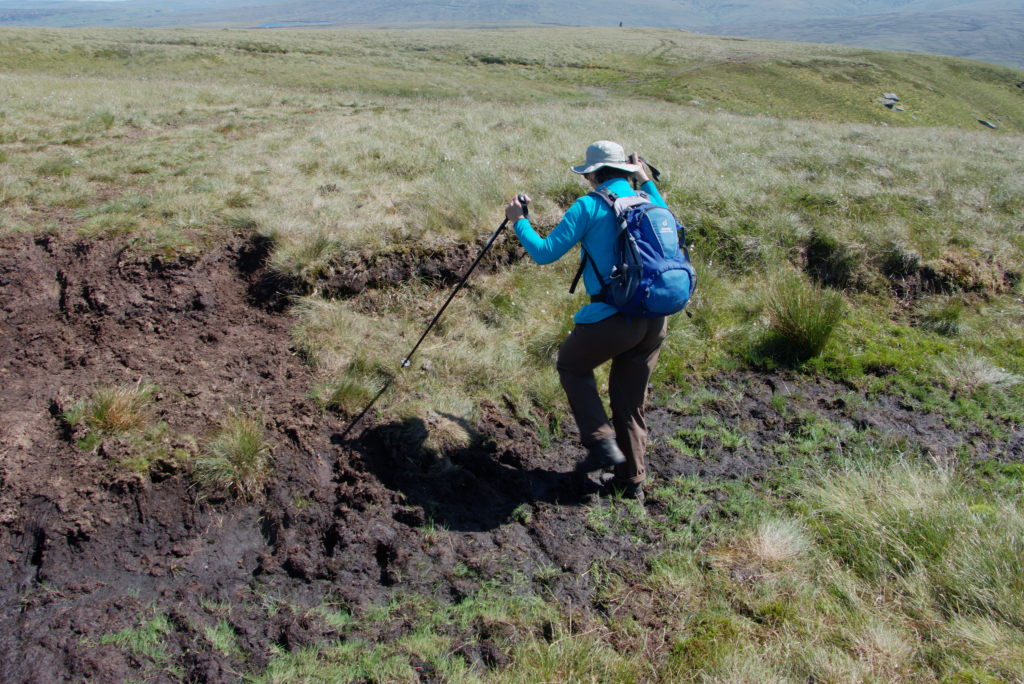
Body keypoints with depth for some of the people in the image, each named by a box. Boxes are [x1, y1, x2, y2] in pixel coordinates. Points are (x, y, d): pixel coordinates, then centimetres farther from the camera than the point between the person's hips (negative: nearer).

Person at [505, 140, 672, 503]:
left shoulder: (588, 206, -6)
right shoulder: (647, 203, 13)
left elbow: (544, 253, -5)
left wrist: (519, 221, 10)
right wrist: (647, 181, 35)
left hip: (613, 318, -6)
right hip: (655, 319, 6)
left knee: (571, 365, 22)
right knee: (630, 400, 20)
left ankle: (602, 443, 9)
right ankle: (631, 480, 28)